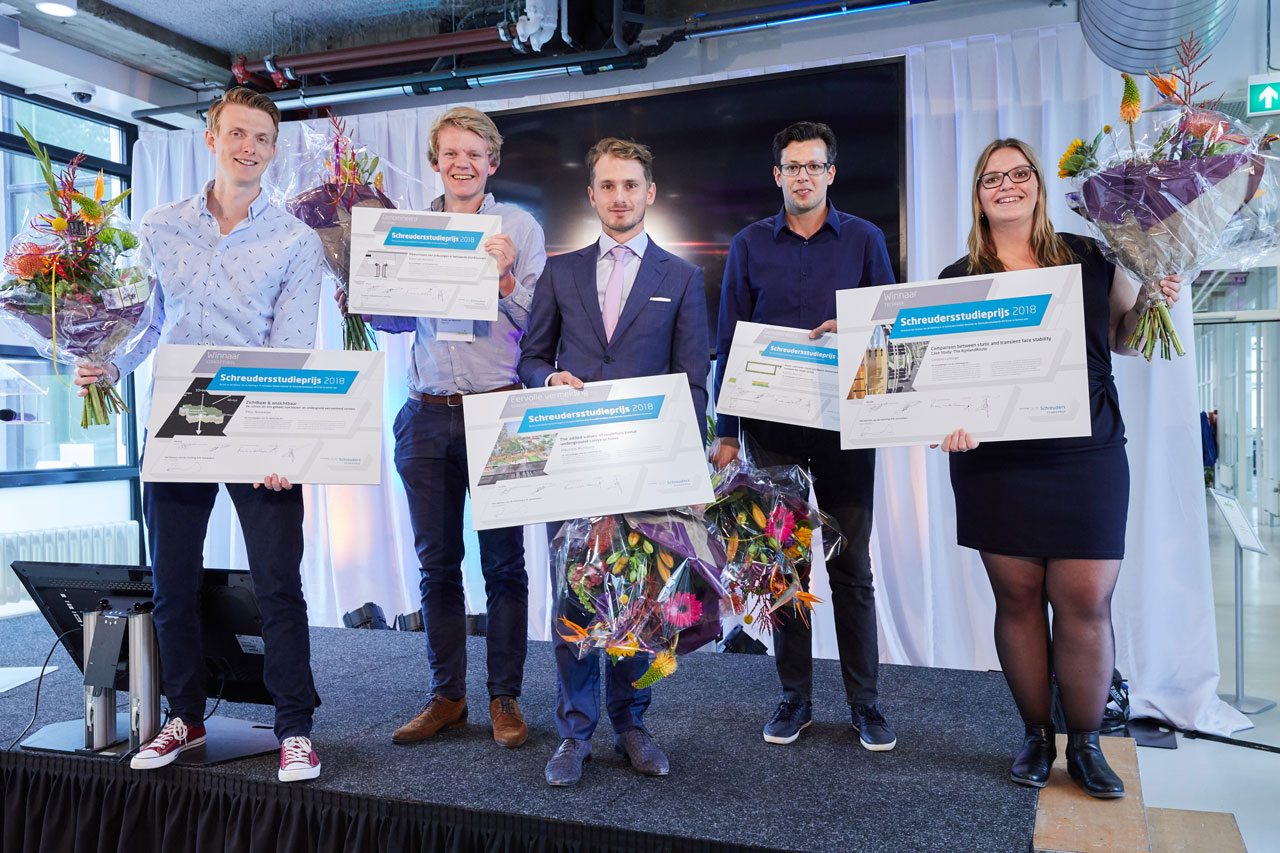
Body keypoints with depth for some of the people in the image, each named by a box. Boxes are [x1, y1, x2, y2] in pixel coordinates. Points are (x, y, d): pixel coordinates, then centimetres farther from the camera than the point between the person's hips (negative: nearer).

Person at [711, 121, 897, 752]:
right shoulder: (749, 245, 8)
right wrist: (726, 432, 0)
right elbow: (729, 342, 6)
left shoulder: (865, 240, 7)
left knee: (852, 568, 3)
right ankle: (794, 698, 19)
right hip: (772, 425, 1)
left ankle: (865, 702, 15)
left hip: (844, 425, -1)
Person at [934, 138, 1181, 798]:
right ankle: (1036, 736, 24)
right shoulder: (958, 279, 6)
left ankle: (1085, 745, 19)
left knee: (1085, 603, 0)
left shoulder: (1088, 261, 8)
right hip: (995, 463, 0)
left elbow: (1125, 338, 18)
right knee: (1018, 598, 6)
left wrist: (1152, 300, -2)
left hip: (1087, 459, 0)